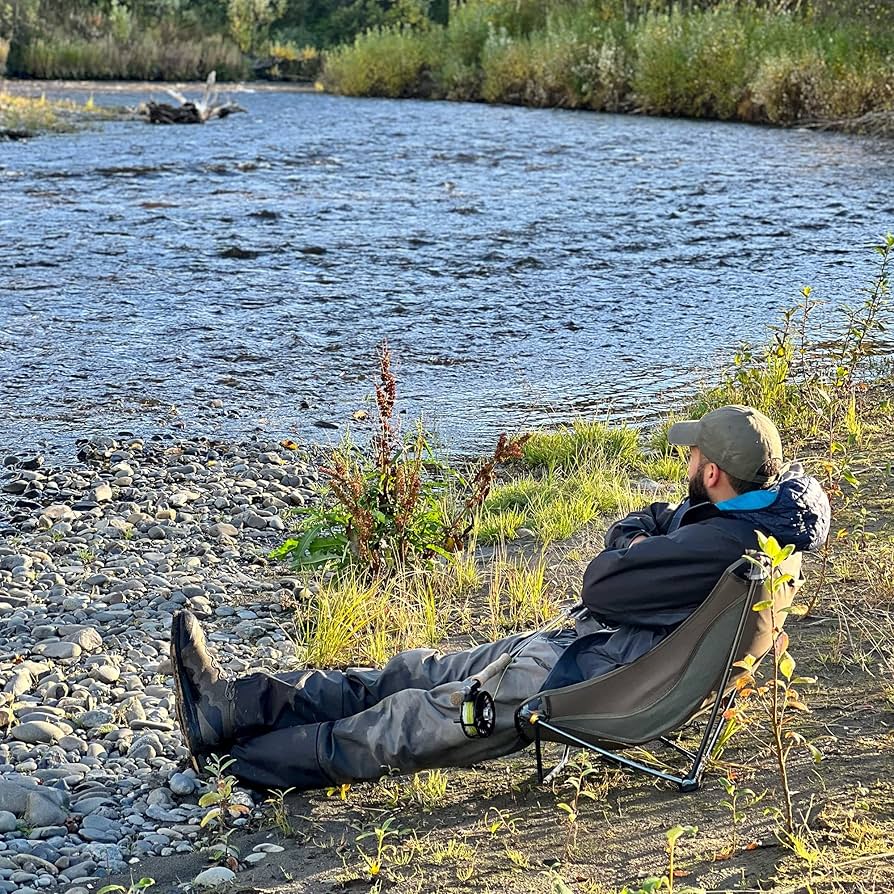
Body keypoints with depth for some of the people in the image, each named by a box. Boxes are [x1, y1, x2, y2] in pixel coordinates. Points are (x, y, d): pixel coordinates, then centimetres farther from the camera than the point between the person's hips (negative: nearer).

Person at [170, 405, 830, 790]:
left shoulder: (721, 543, -25)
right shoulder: (754, 515, 7)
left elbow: (602, 586, -23)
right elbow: (629, 531, 17)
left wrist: (627, 554, -2)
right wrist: (637, 542, -6)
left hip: (601, 681, -10)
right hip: (587, 646, 10)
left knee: (415, 720, -4)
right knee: (417, 674, 5)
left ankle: (245, 759, 7)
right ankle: (230, 707, 6)